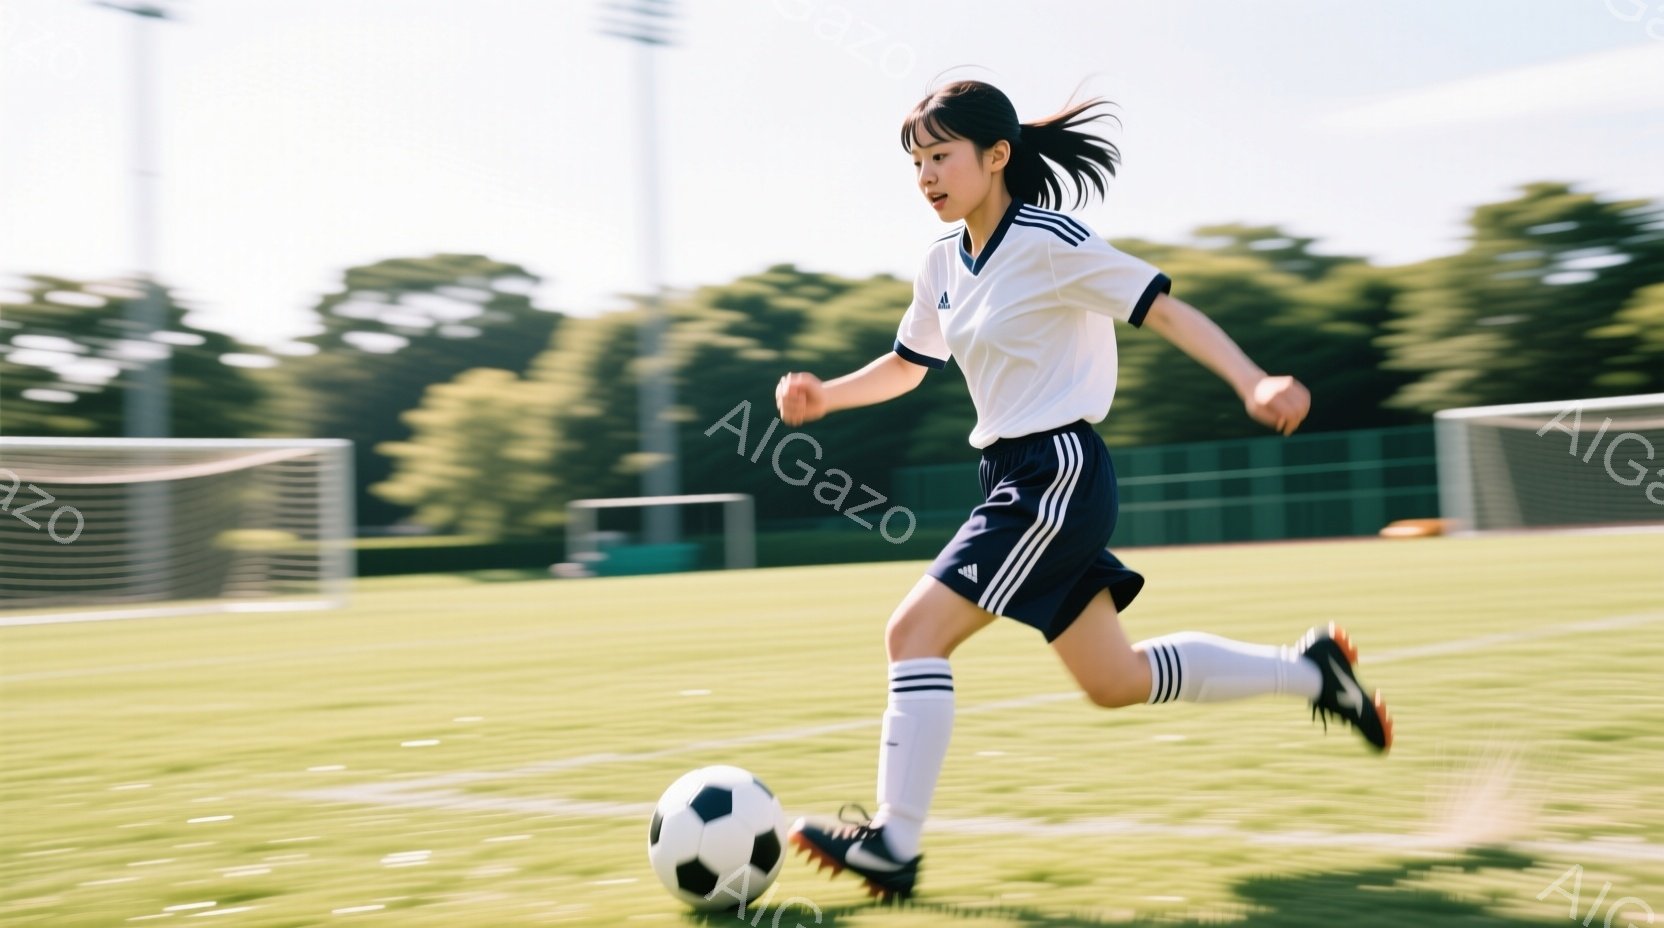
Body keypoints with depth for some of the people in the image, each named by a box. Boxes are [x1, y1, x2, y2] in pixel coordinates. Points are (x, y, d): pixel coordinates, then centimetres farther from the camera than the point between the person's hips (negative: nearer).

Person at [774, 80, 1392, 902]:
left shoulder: (1048, 242, -13)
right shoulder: (943, 264, 10)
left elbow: (1166, 310, -13)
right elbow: (904, 368, 23)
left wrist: (1255, 384, -26)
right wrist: (825, 394, 5)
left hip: (1058, 473, -9)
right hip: (1016, 475, 9)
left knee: (915, 632, -14)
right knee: (1115, 681, 15)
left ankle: (893, 845, -8)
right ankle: (1308, 671, 28)